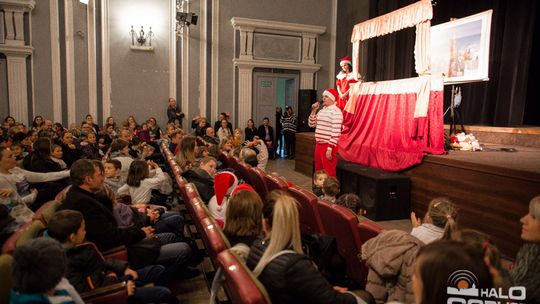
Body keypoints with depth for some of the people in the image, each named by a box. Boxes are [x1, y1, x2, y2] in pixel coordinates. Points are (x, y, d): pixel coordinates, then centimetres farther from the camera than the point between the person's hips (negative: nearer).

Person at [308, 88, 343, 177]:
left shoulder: (336, 112, -12)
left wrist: (330, 149, -21)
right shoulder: (321, 110, 13)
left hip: (328, 146, -8)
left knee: (329, 173, -2)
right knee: (318, 172, 17)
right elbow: (312, 124, 19)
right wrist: (314, 111, 7)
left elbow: (336, 133, -18)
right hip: (319, 144, 8)